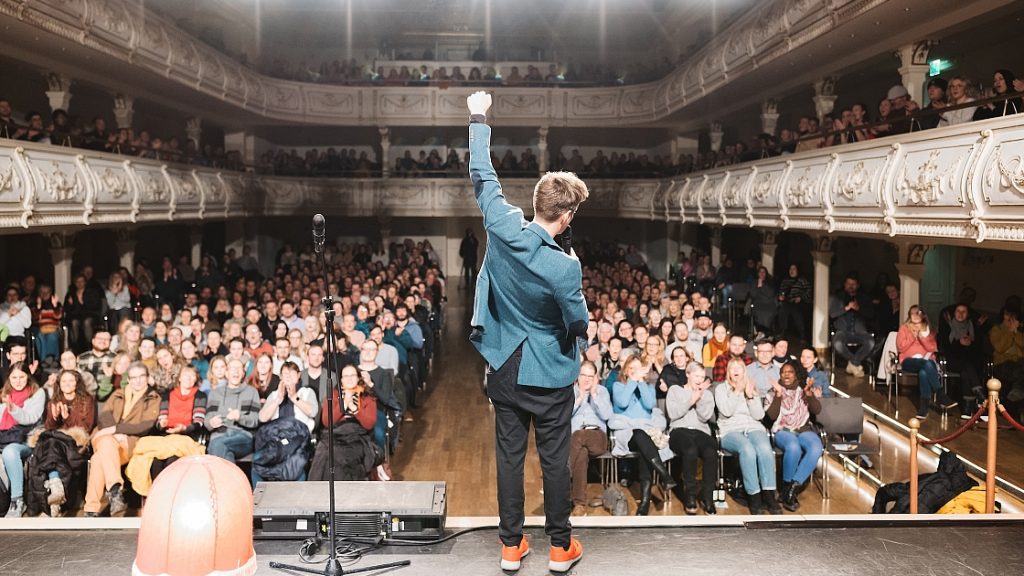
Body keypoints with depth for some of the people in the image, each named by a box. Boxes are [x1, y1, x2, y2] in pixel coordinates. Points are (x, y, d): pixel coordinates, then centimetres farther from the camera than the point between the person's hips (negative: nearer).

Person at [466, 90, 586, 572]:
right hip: (549, 375, -4)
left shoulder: (502, 228, -14)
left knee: (509, 456, 13)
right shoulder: (564, 267, -25)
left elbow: (482, 177, 0)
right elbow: (579, 325, -13)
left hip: (504, 368, 4)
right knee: (555, 459, 11)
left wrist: (478, 120, 13)